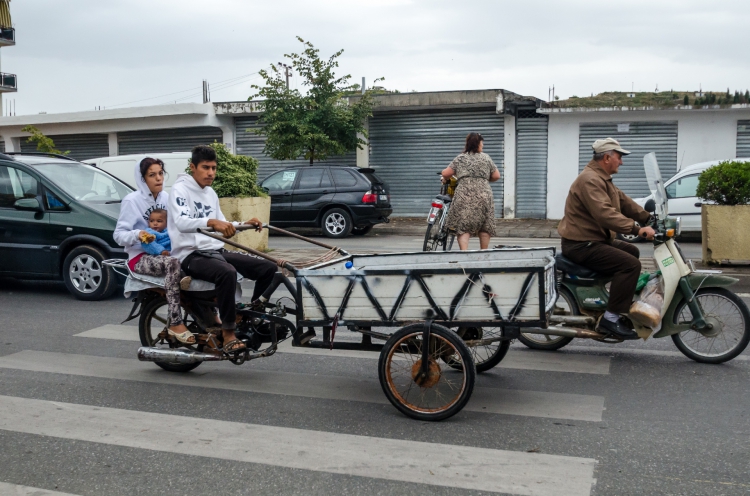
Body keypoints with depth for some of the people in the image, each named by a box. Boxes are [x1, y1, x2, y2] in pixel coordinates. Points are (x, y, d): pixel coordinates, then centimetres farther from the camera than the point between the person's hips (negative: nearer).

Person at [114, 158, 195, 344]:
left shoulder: (166, 197, 9)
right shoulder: (131, 200, -7)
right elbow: (118, 235, -9)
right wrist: (137, 235, -29)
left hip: (164, 252, 5)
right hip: (140, 257, -5)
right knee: (173, 264, -38)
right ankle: (175, 324, -36)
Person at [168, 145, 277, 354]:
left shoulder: (211, 193, 17)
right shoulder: (180, 189, -8)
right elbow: (182, 223, -27)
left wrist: (245, 224, 5)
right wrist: (211, 222, -43)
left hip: (215, 250, 8)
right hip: (191, 255, -8)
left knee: (268, 268, -4)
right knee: (227, 272, -38)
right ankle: (228, 335, -28)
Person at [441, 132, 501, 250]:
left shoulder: (460, 158, 11)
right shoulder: (486, 158, 13)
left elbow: (446, 173, 6)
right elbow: (496, 176, 15)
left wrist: (445, 178, 28)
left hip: (465, 196, -1)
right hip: (484, 195, 1)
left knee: (463, 227, -3)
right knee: (485, 227, 12)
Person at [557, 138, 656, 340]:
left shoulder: (602, 179, 17)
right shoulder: (590, 180, -20)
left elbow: (624, 202, 15)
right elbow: (605, 214, -31)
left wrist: (649, 219, 6)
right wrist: (637, 229, -34)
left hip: (596, 238, 11)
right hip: (581, 245, -11)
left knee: (632, 252, 23)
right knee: (630, 264, -21)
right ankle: (611, 319, -19)